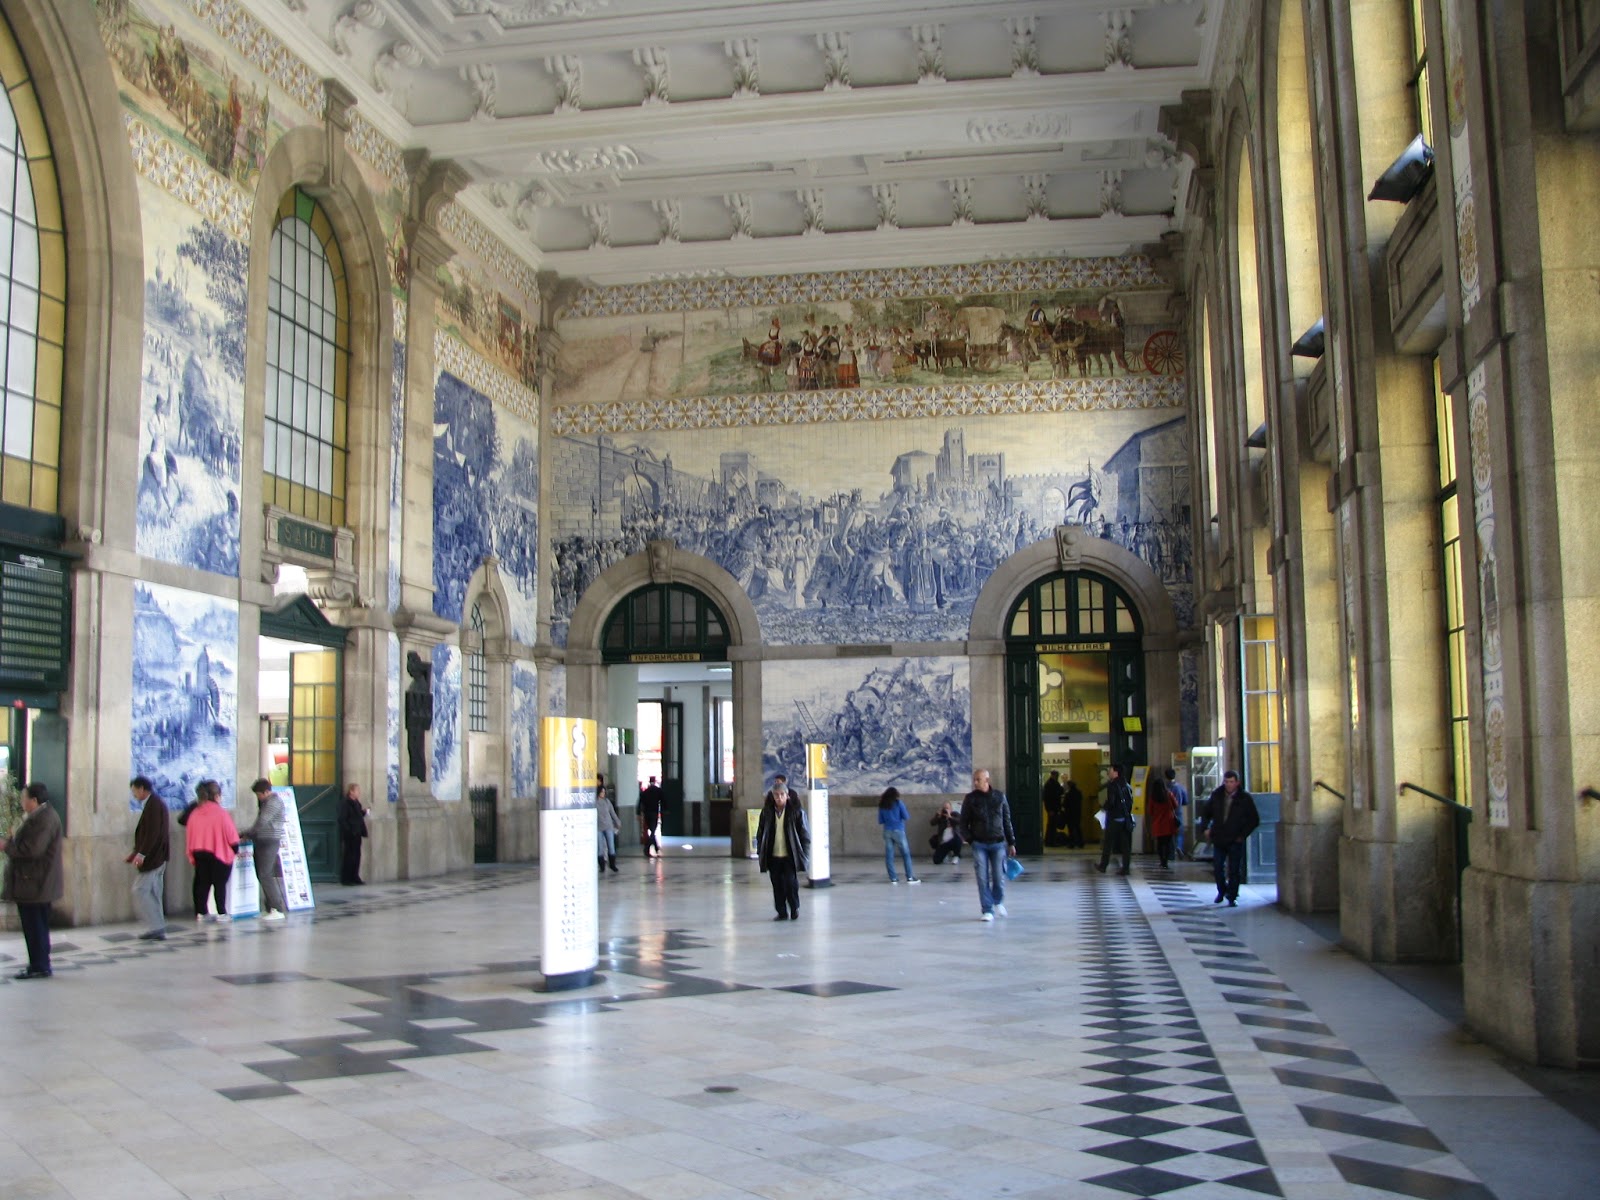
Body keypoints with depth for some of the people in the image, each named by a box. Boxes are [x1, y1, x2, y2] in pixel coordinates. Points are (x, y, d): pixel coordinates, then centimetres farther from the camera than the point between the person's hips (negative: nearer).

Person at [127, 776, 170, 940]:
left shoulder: (153, 805, -14)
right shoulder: (158, 803, 15)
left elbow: (153, 832, -22)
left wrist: (142, 854, -23)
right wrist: (138, 852, 21)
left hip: (151, 857, -10)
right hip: (158, 858, 10)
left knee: (140, 891, -7)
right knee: (154, 894, 11)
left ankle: (155, 927, -9)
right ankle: (158, 930, 13)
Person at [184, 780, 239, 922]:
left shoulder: (195, 813, 2)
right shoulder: (221, 813, -13)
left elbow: (190, 835, 5)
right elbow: (231, 836, -11)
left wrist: (192, 856, 13)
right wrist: (236, 848, 6)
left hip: (199, 854, 5)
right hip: (219, 853, -5)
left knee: (202, 883, 11)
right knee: (220, 884, 2)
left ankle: (200, 912, 11)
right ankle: (221, 913, 3)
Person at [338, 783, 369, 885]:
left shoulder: (356, 803, 15)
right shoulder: (344, 803, -11)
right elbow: (342, 819, -16)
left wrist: (364, 812, 4)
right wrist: (349, 831, -20)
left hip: (357, 834, 8)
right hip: (349, 835, -8)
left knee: (356, 856, 10)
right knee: (348, 856, -4)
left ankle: (354, 878, 16)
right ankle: (346, 879, 1)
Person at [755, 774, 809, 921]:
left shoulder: (796, 811, -4)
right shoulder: (767, 812, 3)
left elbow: (804, 833, -1)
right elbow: (760, 832, 10)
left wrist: (804, 853, -4)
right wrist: (760, 852, 7)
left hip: (790, 856, -3)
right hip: (773, 856, 3)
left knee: (791, 883, -3)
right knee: (777, 885, 7)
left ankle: (794, 909, 19)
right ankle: (782, 912, 19)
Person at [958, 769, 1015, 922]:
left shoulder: (999, 797, 4)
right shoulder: (970, 799, 1)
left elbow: (1007, 821, 9)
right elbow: (963, 823, 5)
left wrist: (1011, 842, 10)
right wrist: (969, 839, -7)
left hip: (998, 843, 0)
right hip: (979, 844, 0)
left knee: (999, 876, 1)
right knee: (983, 879, -4)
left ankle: (998, 902, 28)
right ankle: (988, 910, 3)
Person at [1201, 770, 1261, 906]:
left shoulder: (1245, 798, -5)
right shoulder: (1216, 795, 5)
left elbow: (1254, 820, -1)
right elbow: (1207, 812, 18)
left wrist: (1243, 835, -7)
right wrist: (1205, 828, 5)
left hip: (1235, 840, -3)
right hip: (1218, 839, 3)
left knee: (1234, 870, -1)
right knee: (1217, 868, 7)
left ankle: (1232, 897, 7)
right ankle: (1222, 891, 29)